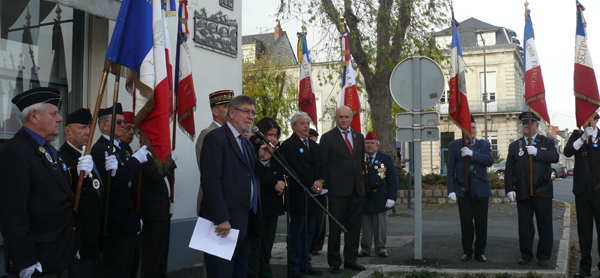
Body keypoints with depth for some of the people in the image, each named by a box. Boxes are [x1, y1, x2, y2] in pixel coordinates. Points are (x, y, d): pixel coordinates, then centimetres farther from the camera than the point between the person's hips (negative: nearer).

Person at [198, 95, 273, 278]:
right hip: (224, 224, -9)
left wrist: (263, 160, 0)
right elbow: (211, 183, -17)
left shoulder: (246, 144, 20)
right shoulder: (216, 138, -9)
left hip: (245, 226, 9)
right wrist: (222, 220, -21)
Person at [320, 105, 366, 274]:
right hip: (338, 190, -5)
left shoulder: (359, 137, 14)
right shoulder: (328, 138, -2)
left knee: (354, 227, 10)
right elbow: (323, 165, -2)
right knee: (335, 228, 2)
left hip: (357, 190, 5)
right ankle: (334, 263, 13)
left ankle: (351, 260, 21)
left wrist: (361, 181, 12)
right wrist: (326, 186, -7)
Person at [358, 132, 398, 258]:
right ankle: (365, 249, 15)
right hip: (364, 199, 1)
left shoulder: (387, 159, 4)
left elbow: (393, 180, 2)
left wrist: (391, 198, -6)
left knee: (380, 225, 5)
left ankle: (381, 249, 17)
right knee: (365, 225, 6)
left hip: (380, 199, -1)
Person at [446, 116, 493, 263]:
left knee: (481, 223, 4)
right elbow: (450, 169, 4)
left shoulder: (485, 144, 11)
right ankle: (467, 251, 15)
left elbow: (490, 161, -8)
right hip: (463, 190, -1)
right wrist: (451, 189, -3)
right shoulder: (454, 145, 8)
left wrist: (472, 154, -18)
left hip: (481, 190, 1)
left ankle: (480, 252, 17)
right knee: (466, 223, 1)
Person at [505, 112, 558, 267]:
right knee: (525, 225, 6)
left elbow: (555, 157, -11)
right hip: (523, 193, 1)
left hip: (542, 192, -1)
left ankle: (544, 256, 14)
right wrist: (509, 189, -1)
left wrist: (537, 152, -19)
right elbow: (509, 170, 7)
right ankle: (526, 255, 16)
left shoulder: (547, 142, 8)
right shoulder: (514, 146, 11)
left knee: (544, 225, 4)